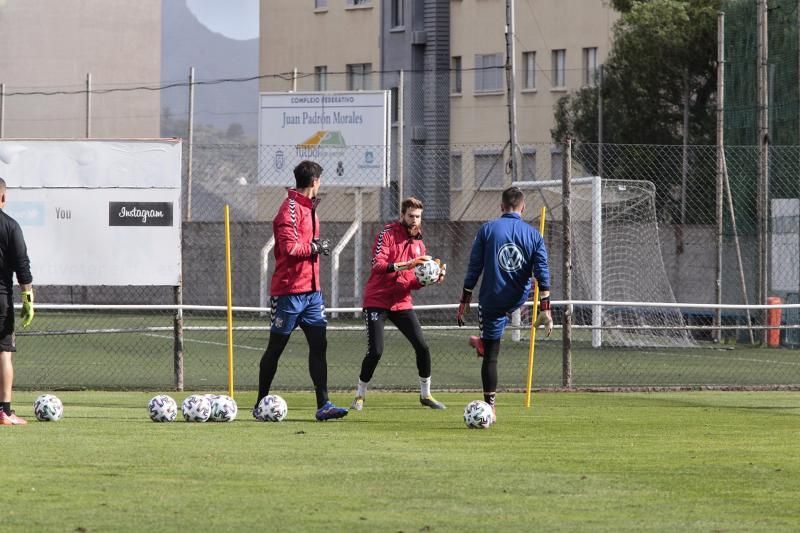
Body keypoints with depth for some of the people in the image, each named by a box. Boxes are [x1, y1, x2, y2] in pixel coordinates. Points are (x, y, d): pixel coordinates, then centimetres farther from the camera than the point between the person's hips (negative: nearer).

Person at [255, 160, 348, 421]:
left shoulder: (309, 208, 17)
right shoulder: (290, 209, -13)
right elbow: (290, 247, -22)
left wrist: (319, 245, 5)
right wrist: (316, 246, -11)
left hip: (311, 290, 8)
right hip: (289, 290, -8)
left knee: (319, 345, -2)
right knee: (276, 348, 2)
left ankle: (323, 405, -6)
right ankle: (261, 403, 13)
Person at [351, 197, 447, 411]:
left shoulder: (418, 244, 11)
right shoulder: (387, 234, -8)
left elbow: (415, 282, 12)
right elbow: (377, 265, -22)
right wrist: (406, 265, -33)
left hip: (402, 303, 6)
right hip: (377, 301, -6)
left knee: (422, 346, -4)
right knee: (375, 351, -12)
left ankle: (425, 394, 12)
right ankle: (360, 396, 7)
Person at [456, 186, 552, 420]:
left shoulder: (487, 230, -6)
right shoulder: (533, 235, -2)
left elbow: (474, 269, -5)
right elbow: (542, 274, -7)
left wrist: (464, 302, 1)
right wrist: (545, 309, -6)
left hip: (491, 300, -3)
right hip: (518, 300, 3)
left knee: (491, 356, 3)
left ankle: (490, 404, 2)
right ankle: (484, 342, 54)